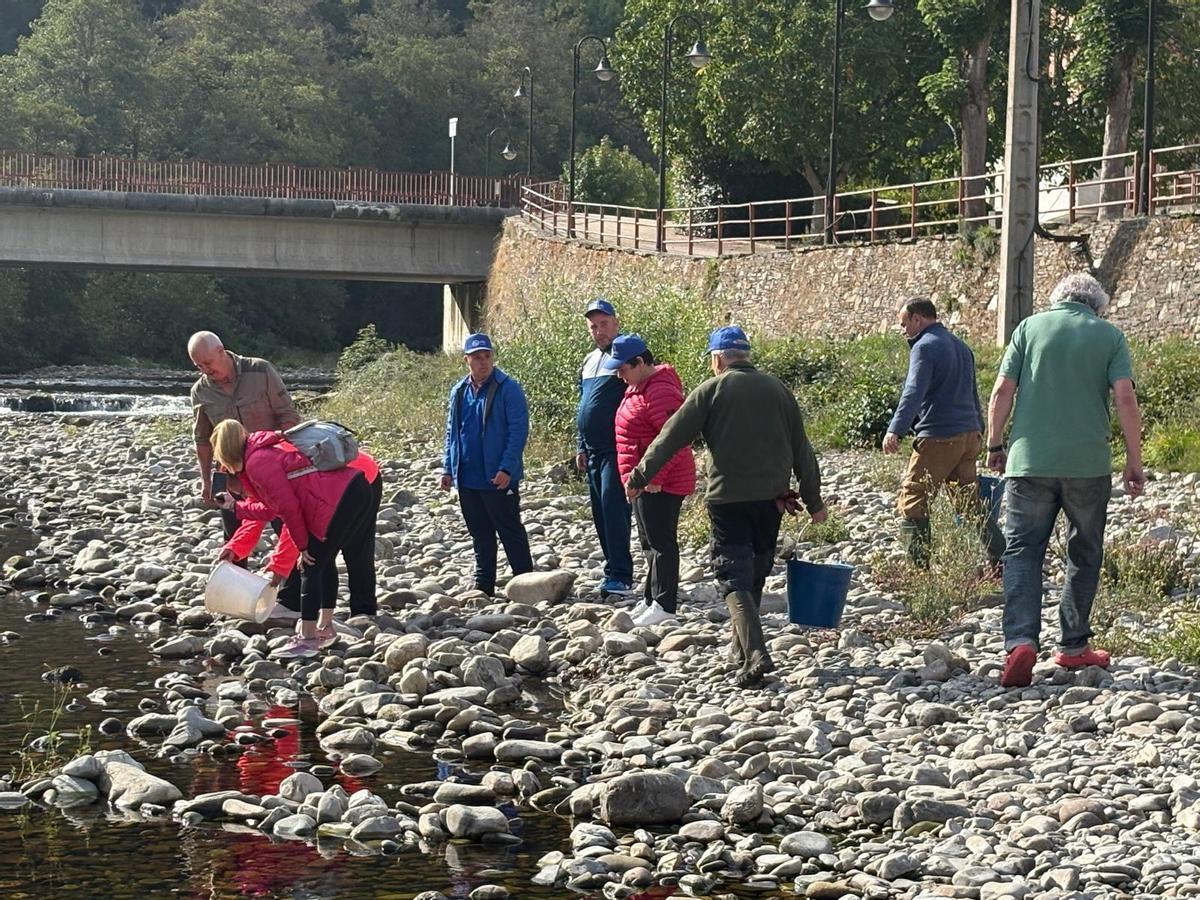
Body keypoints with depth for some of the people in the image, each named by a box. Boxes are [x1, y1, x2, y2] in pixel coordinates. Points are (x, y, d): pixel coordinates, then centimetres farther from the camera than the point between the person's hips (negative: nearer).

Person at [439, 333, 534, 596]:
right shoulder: (459, 392, 12)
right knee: (480, 534, 13)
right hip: (468, 478, 6)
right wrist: (448, 468, 12)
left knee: (510, 531, 0)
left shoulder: (508, 388, -8)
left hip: (498, 478, -6)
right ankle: (483, 584, 21)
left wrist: (507, 468, -19)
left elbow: (518, 430, -13)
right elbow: (452, 433, 19)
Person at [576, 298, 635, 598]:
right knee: (600, 513, 10)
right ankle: (616, 573, 16)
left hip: (617, 448, -9)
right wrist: (582, 447, 24)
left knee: (613, 506, -16)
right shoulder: (588, 362, 20)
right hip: (594, 450, 9)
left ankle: (620, 576, -17)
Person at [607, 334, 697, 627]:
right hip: (642, 480, 11)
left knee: (661, 542, -8)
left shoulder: (659, 391, -20)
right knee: (650, 543, 16)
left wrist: (655, 477, -25)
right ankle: (652, 601, 23)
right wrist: (633, 476, 20)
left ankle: (664, 605, -6)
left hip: (659, 484, -11)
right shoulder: (637, 386, 14)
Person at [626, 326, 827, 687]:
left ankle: (755, 654, -21)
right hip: (771, 497, 4)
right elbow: (801, 449, 11)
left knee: (735, 578, -5)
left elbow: (671, 437, -4)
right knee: (756, 574, 18)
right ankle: (742, 644, 30)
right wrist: (813, 500, 18)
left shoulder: (711, 390, -4)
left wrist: (640, 476, 6)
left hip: (728, 498, -4)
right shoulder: (777, 389, 8)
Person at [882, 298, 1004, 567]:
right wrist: (978, 429, 38)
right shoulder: (961, 345, 19)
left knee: (912, 502, -4)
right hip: (969, 434, 9)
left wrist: (895, 431, -30)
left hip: (939, 437, -9)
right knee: (970, 501, 15)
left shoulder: (925, 346, -9)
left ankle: (919, 567, -9)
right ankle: (1001, 562, 13)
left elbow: (914, 392, -22)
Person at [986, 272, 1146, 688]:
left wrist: (994, 445, 12)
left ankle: (1020, 641, -19)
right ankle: (1073, 646, 19)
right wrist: (1134, 462, 1)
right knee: (1084, 554, 15)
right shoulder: (1109, 335, 5)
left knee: (1022, 550, 0)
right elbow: (1125, 397, -4)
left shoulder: (1030, 327, 7)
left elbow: (1002, 391, 1)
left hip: (1030, 460, 0)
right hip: (1088, 464, 0)